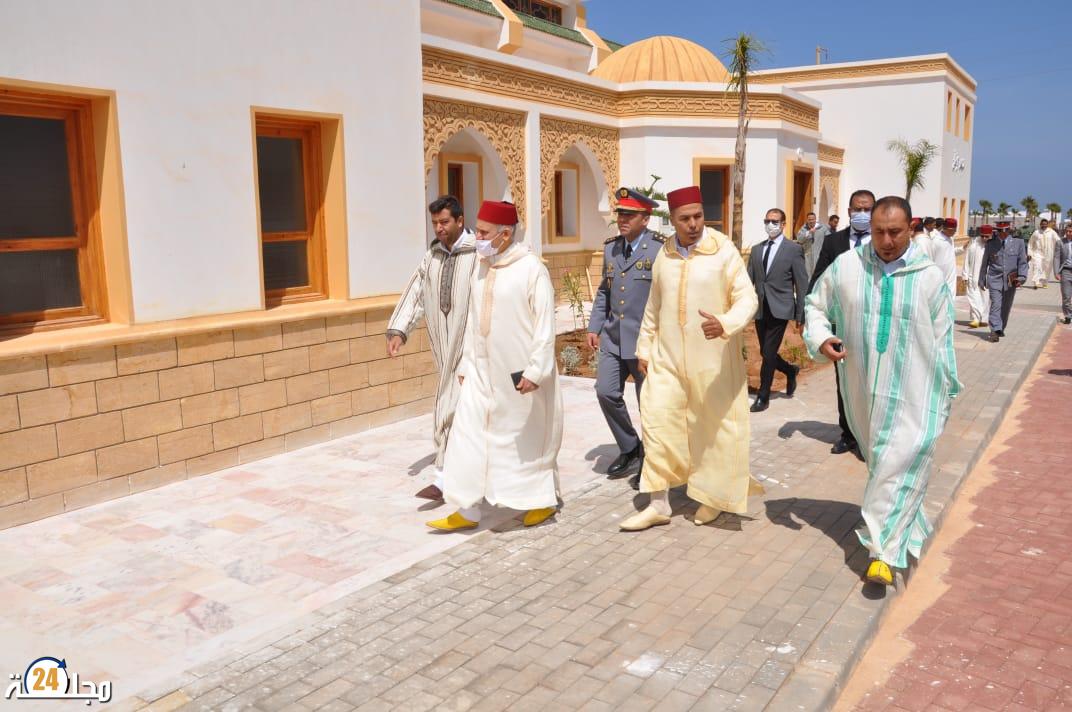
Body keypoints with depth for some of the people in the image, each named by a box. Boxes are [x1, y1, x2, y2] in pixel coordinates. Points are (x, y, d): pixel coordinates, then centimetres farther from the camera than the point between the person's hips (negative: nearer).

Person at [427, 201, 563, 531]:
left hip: (519, 373, -6)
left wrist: (535, 370, -21)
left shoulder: (532, 269, -13)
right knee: (468, 434, 2)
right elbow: (473, 321, 13)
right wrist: (465, 365, 13)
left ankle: (545, 500, 30)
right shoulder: (481, 267, 7)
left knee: (530, 435, 9)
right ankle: (468, 510, 12)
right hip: (483, 370, 6)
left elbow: (545, 324, -16)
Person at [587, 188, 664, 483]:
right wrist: (594, 327, 11)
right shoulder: (611, 248, 10)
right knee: (606, 392, -1)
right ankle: (630, 448, 22)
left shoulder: (660, 249, -10)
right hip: (614, 338, 6)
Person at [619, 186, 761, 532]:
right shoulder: (665, 254, 5)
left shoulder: (724, 251, -9)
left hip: (712, 360, -4)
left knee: (712, 428, 8)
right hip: (667, 357, 4)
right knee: (657, 422, -1)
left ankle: (712, 497, 29)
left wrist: (724, 324, -31)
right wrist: (644, 348, 14)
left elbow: (747, 298, -12)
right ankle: (659, 504, 9)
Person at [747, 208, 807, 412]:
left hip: (779, 309, -5)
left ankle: (763, 397, 5)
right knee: (766, 353, 12)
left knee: (768, 353, -7)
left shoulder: (794, 249, -2)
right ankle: (790, 370, 41)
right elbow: (749, 280, 8)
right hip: (760, 310, 5)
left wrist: (800, 316, -5)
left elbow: (802, 285, -3)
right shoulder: (756, 249, 11)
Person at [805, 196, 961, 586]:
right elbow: (816, 305, 9)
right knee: (880, 463, 14)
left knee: (899, 465, -9)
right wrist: (820, 338, -11)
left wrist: (946, 391, 7)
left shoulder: (930, 277, -3)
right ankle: (911, 534, 35)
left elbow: (942, 340, 4)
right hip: (863, 389, 2)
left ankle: (883, 550, -3)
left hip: (912, 394, -2)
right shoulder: (845, 266, -3)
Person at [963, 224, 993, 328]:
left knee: (985, 298, 6)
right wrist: (966, 275, 2)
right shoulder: (973, 243, -1)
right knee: (973, 297, -5)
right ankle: (976, 318, -6)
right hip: (974, 276, 1)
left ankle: (983, 319, 16)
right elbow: (967, 260, 4)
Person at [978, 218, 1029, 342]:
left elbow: (1023, 261, 3)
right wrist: (982, 280, 10)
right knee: (996, 304, -13)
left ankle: (1001, 329, 24)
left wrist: (1022, 277, -9)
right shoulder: (990, 244, 3)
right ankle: (995, 331, -19)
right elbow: (984, 263, 10)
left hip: (1011, 280, 2)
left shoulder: (1018, 242, 4)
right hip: (995, 279, -2)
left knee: (1006, 307, 10)